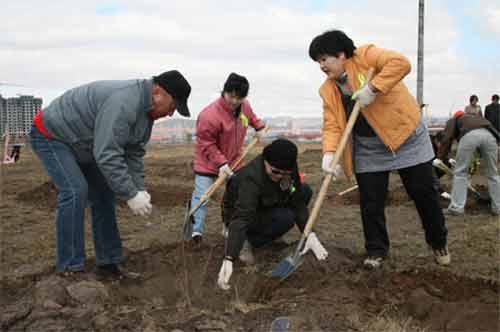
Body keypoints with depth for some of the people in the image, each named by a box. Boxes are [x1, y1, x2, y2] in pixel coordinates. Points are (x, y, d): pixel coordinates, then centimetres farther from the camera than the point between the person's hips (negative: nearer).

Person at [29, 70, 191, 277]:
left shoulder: (146, 110, -3)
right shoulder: (123, 102, -35)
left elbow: (134, 153, 1)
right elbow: (107, 155, -38)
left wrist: (140, 189, -9)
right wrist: (130, 195, -32)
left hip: (82, 144, 10)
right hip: (51, 135, -10)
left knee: (103, 195, 4)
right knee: (75, 192, -21)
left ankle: (107, 262, 11)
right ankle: (70, 268, -13)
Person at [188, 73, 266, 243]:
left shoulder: (244, 106, -6)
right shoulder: (209, 115, -29)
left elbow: (250, 116, 22)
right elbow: (206, 145, -23)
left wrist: (259, 126, 7)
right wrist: (221, 163, -28)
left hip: (233, 161, 6)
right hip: (208, 161, -6)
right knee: (202, 196, -10)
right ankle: (196, 230, -2)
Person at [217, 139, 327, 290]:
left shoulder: (289, 170, -17)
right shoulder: (251, 178, -36)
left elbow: (298, 202, -13)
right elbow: (241, 218, -43)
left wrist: (310, 235, -24)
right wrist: (228, 259, -51)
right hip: (239, 214, -8)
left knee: (305, 191, -5)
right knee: (286, 218, -30)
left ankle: (267, 233, 4)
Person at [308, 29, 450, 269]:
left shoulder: (366, 56, -11)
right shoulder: (327, 90, 3)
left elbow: (401, 63, -27)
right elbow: (332, 125, -4)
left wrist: (372, 89, -31)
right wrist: (329, 153, -21)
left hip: (406, 136, -4)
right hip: (368, 150, 4)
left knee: (424, 194, 6)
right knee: (370, 203, 2)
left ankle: (438, 242, 28)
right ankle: (376, 251, 21)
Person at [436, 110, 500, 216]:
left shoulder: (453, 120, 34)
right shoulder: (476, 118, 46)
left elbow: (447, 138, 13)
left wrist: (440, 157, 14)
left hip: (469, 135, -4)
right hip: (489, 134, 4)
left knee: (460, 172, 11)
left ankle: (456, 207, 9)